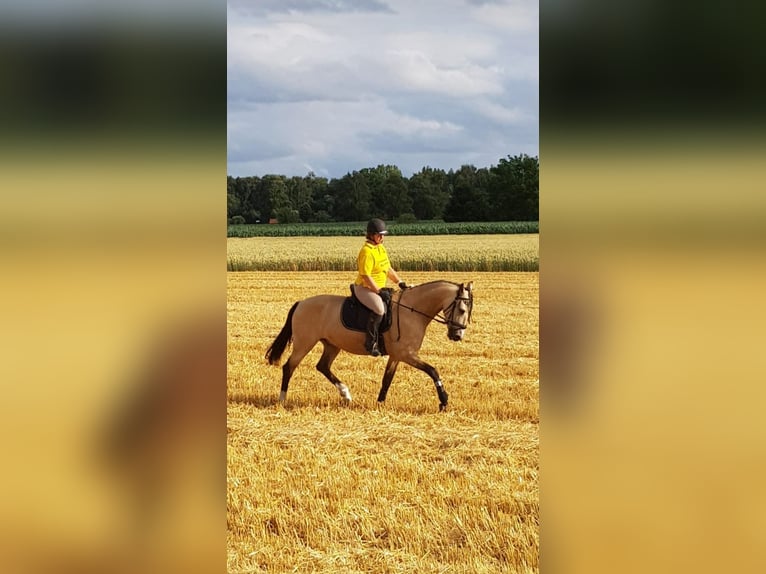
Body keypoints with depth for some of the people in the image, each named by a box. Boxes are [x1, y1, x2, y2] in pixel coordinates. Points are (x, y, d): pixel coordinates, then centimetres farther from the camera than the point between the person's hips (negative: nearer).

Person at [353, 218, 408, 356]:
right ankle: (371, 343, -29)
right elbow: (365, 275, -22)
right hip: (364, 288, -10)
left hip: (378, 289, 10)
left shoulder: (381, 249, 12)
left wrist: (400, 282, 9)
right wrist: (378, 291, -22)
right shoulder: (366, 251, -18)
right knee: (379, 308, -33)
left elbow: (388, 269, 20)